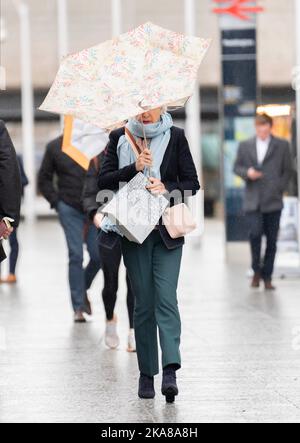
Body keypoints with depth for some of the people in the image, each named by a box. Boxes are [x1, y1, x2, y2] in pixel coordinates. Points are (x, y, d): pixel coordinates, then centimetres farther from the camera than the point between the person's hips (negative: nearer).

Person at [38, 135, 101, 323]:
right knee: (76, 256, -5)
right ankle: (78, 306, 2)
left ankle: (83, 288, 28)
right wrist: (56, 202, 2)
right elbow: (44, 179, 11)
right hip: (70, 210, -1)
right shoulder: (55, 147, 2)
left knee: (98, 255, -1)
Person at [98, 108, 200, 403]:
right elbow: (104, 181, 2)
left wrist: (168, 188, -15)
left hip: (167, 232, -1)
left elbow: (192, 184, 4)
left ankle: (170, 370, -21)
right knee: (143, 303, 3)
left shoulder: (175, 137, 5)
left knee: (166, 298, -13)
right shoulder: (119, 138, 8)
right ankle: (146, 373, 10)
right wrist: (133, 168, -13)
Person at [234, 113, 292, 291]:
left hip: (273, 201, 0)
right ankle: (257, 271, 3)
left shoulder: (282, 146, 7)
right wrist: (247, 172, -7)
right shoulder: (245, 146, 11)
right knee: (255, 233, -16)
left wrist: (279, 189, -2)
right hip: (253, 200, 0)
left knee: (272, 240, 1)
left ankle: (267, 277, 10)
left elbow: (288, 170, 8)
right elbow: (237, 167, 14)